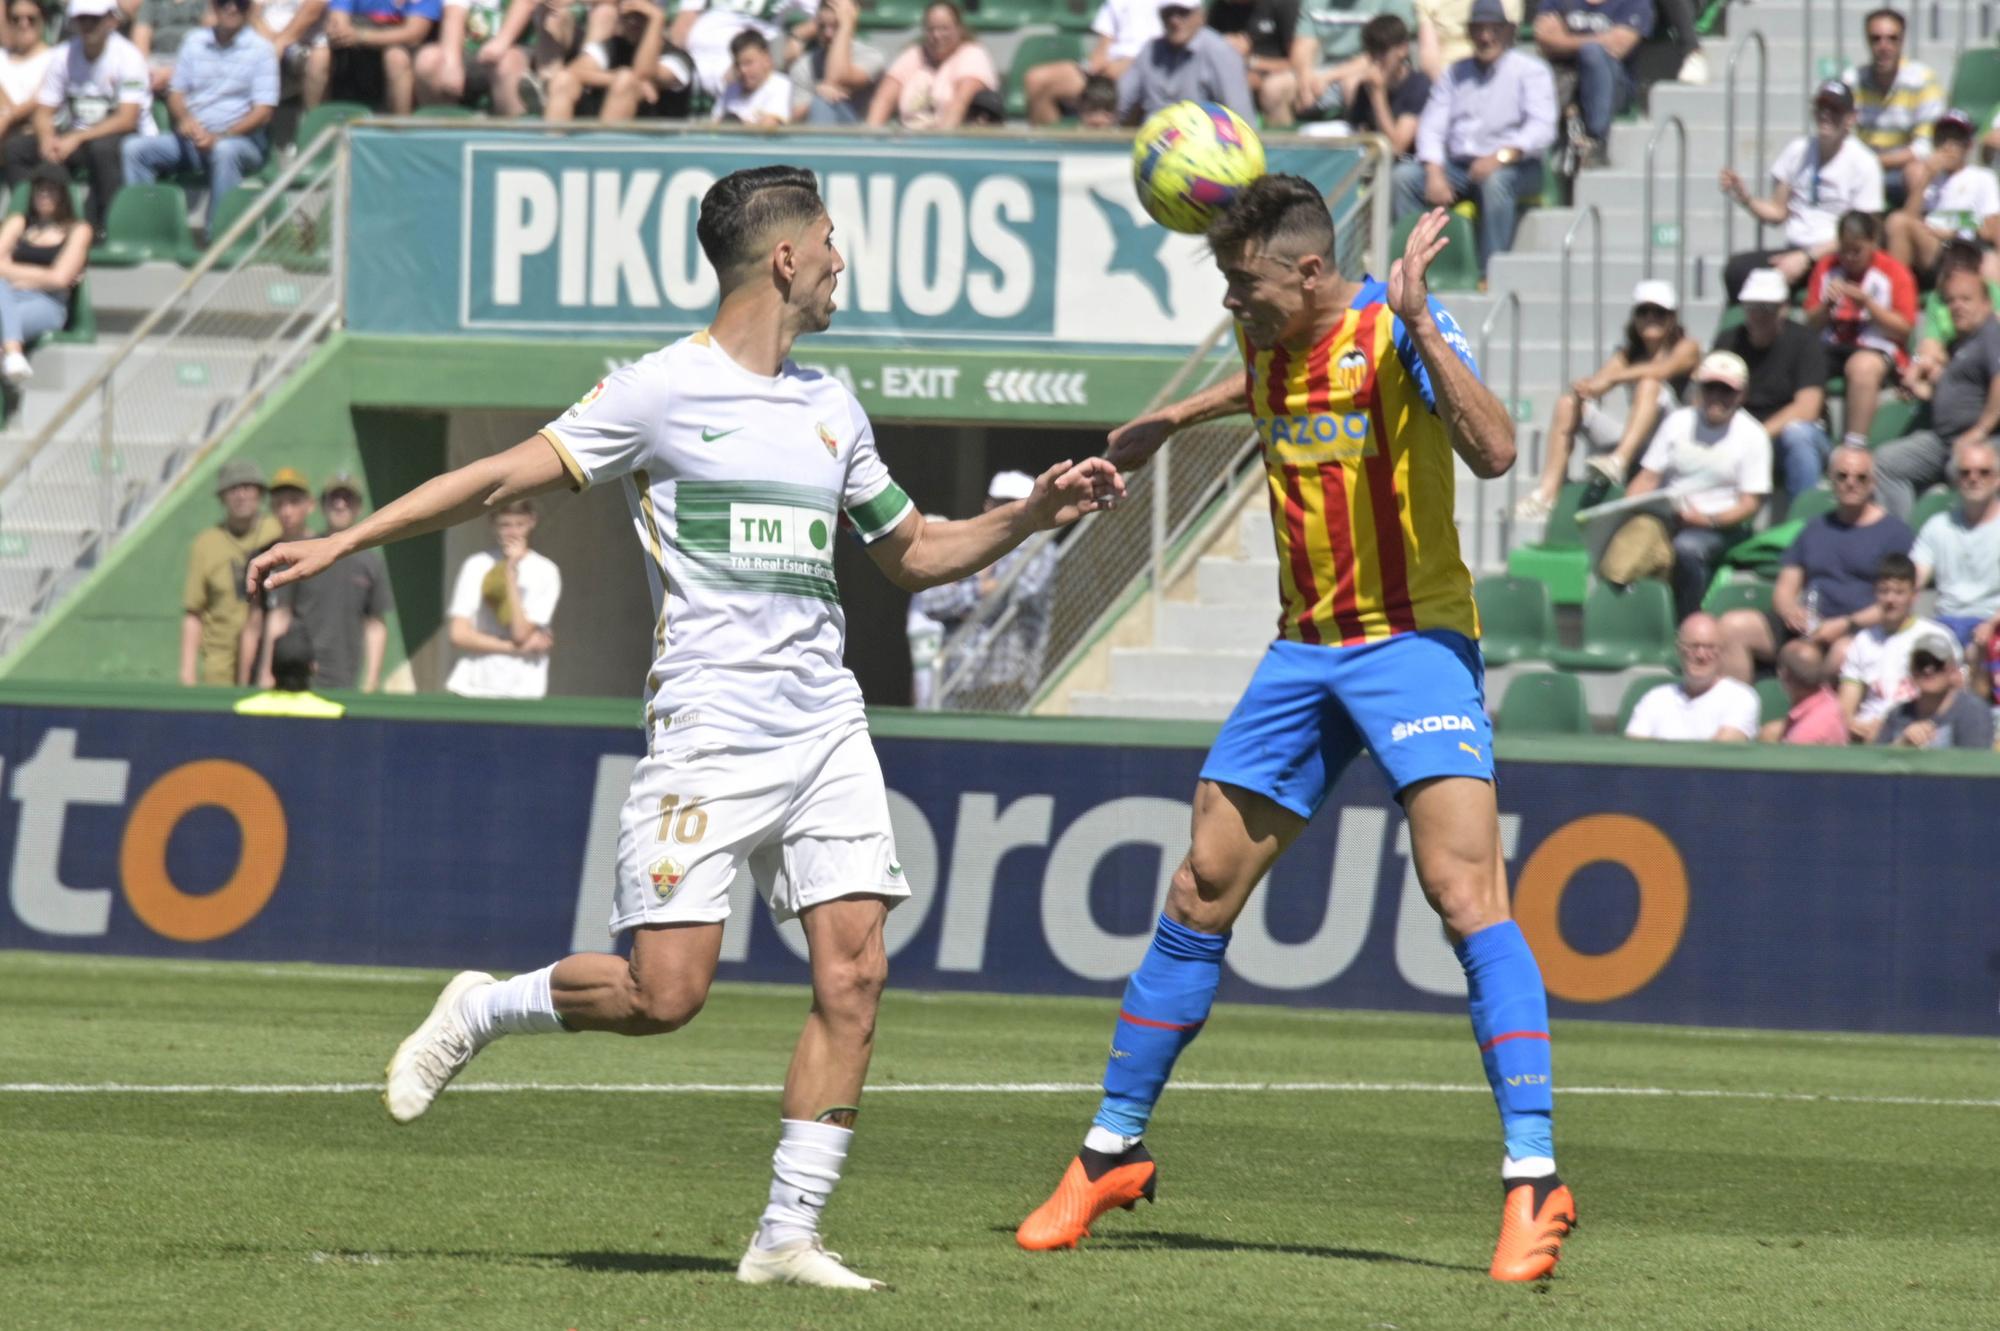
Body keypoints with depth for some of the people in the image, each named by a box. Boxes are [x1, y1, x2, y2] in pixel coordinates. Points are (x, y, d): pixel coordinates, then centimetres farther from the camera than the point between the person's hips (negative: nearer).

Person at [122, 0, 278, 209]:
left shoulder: (260, 49, 0)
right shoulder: (194, 42, 14)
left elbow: (263, 112, -6)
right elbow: (176, 92, 17)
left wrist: (220, 138, -19)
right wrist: (185, 119, -8)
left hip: (241, 138, -4)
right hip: (193, 136, 4)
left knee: (224, 151, -40)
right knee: (135, 148, -18)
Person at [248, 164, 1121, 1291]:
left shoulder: (831, 408, 17)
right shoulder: (661, 392, -2)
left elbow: (914, 554, 29)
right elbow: (503, 479, -3)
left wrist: (1034, 514, 15)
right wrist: (342, 542, -7)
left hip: (826, 723, 6)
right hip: (710, 729, -6)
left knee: (854, 975, -7)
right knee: (664, 994, -11)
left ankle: (790, 1236, -1)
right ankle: (480, 1012, 17)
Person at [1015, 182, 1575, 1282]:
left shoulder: (1393, 328, -14)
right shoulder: (1272, 338, 7)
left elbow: (1493, 452, -30)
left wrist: (1419, 326, -35)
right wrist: (1173, 419, 33)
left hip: (1413, 642, -7)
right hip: (1304, 648, 7)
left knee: (1463, 891, -20)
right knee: (1197, 897, 7)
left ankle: (1533, 1181, -20)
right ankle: (1111, 1154, 20)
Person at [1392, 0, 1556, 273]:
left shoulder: (1530, 71, 3)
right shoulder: (1456, 73, 17)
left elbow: (1542, 130, -11)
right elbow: (1432, 125, 6)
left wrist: (1501, 156, -28)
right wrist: (1435, 175, -13)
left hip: (1514, 166, -4)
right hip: (1458, 166, 4)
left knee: (1495, 180, -38)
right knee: (1404, 175, -20)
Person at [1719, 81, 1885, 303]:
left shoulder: (1863, 164, -2)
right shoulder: (1797, 151, 12)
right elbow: (1778, 212, 16)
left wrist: (1806, 258, -16)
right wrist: (1745, 198, -5)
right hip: (1794, 252, 5)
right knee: (1737, 268, -24)